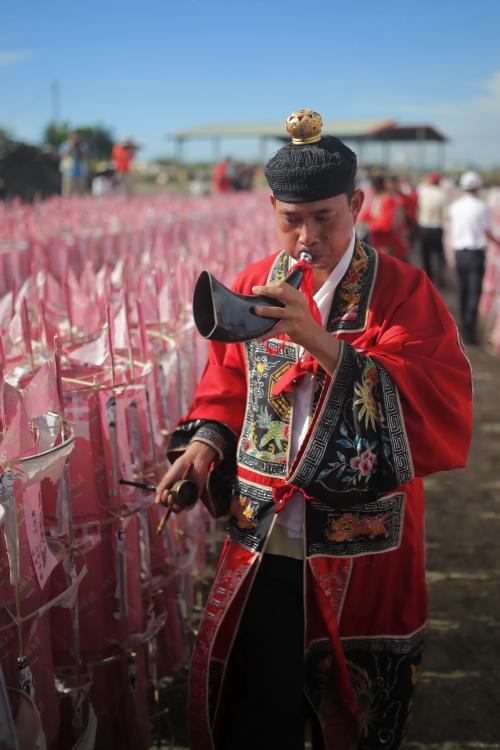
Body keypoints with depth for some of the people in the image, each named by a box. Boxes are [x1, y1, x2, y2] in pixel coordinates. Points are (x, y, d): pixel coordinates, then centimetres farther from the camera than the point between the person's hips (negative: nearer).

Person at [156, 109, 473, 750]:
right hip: (260, 542, 3)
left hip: (360, 549, -2)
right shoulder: (254, 286, 5)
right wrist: (203, 444, -7)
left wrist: (323, 342, -28)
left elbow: (442, 411, -20)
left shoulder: (402, 293, -8)